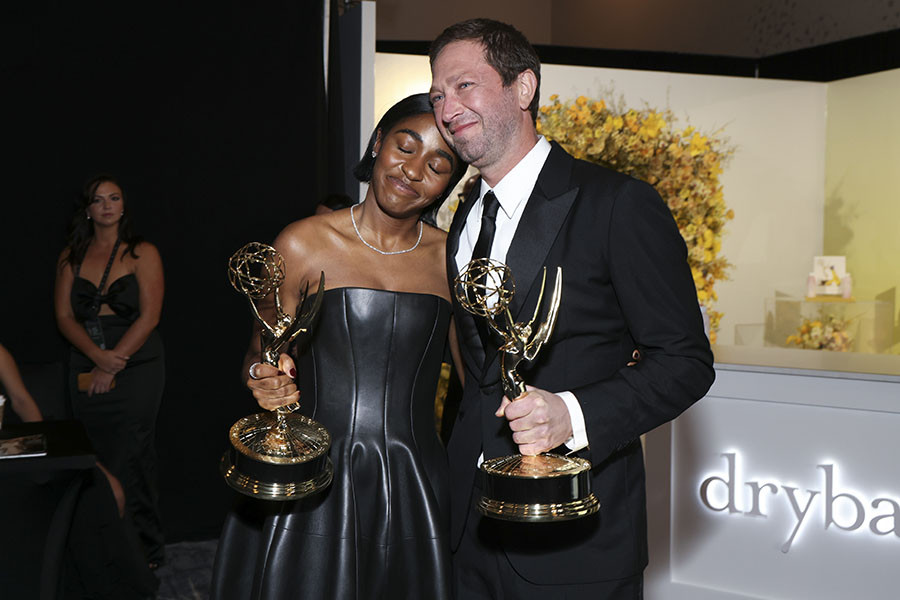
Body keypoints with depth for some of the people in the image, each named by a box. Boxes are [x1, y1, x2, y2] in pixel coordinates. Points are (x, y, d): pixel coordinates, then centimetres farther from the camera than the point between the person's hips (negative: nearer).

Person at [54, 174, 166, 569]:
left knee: (132, 459, -4)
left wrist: (112, 364, -11)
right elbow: (64, 316, 4)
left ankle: (144, 550, 5)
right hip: (86, 370, 3)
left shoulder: (142, 254, 2)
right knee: (96, 460, 4)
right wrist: (97, 356, -12)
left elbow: (149, 317, -6)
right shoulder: (71, 257, 12)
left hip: (136, 369, -3)